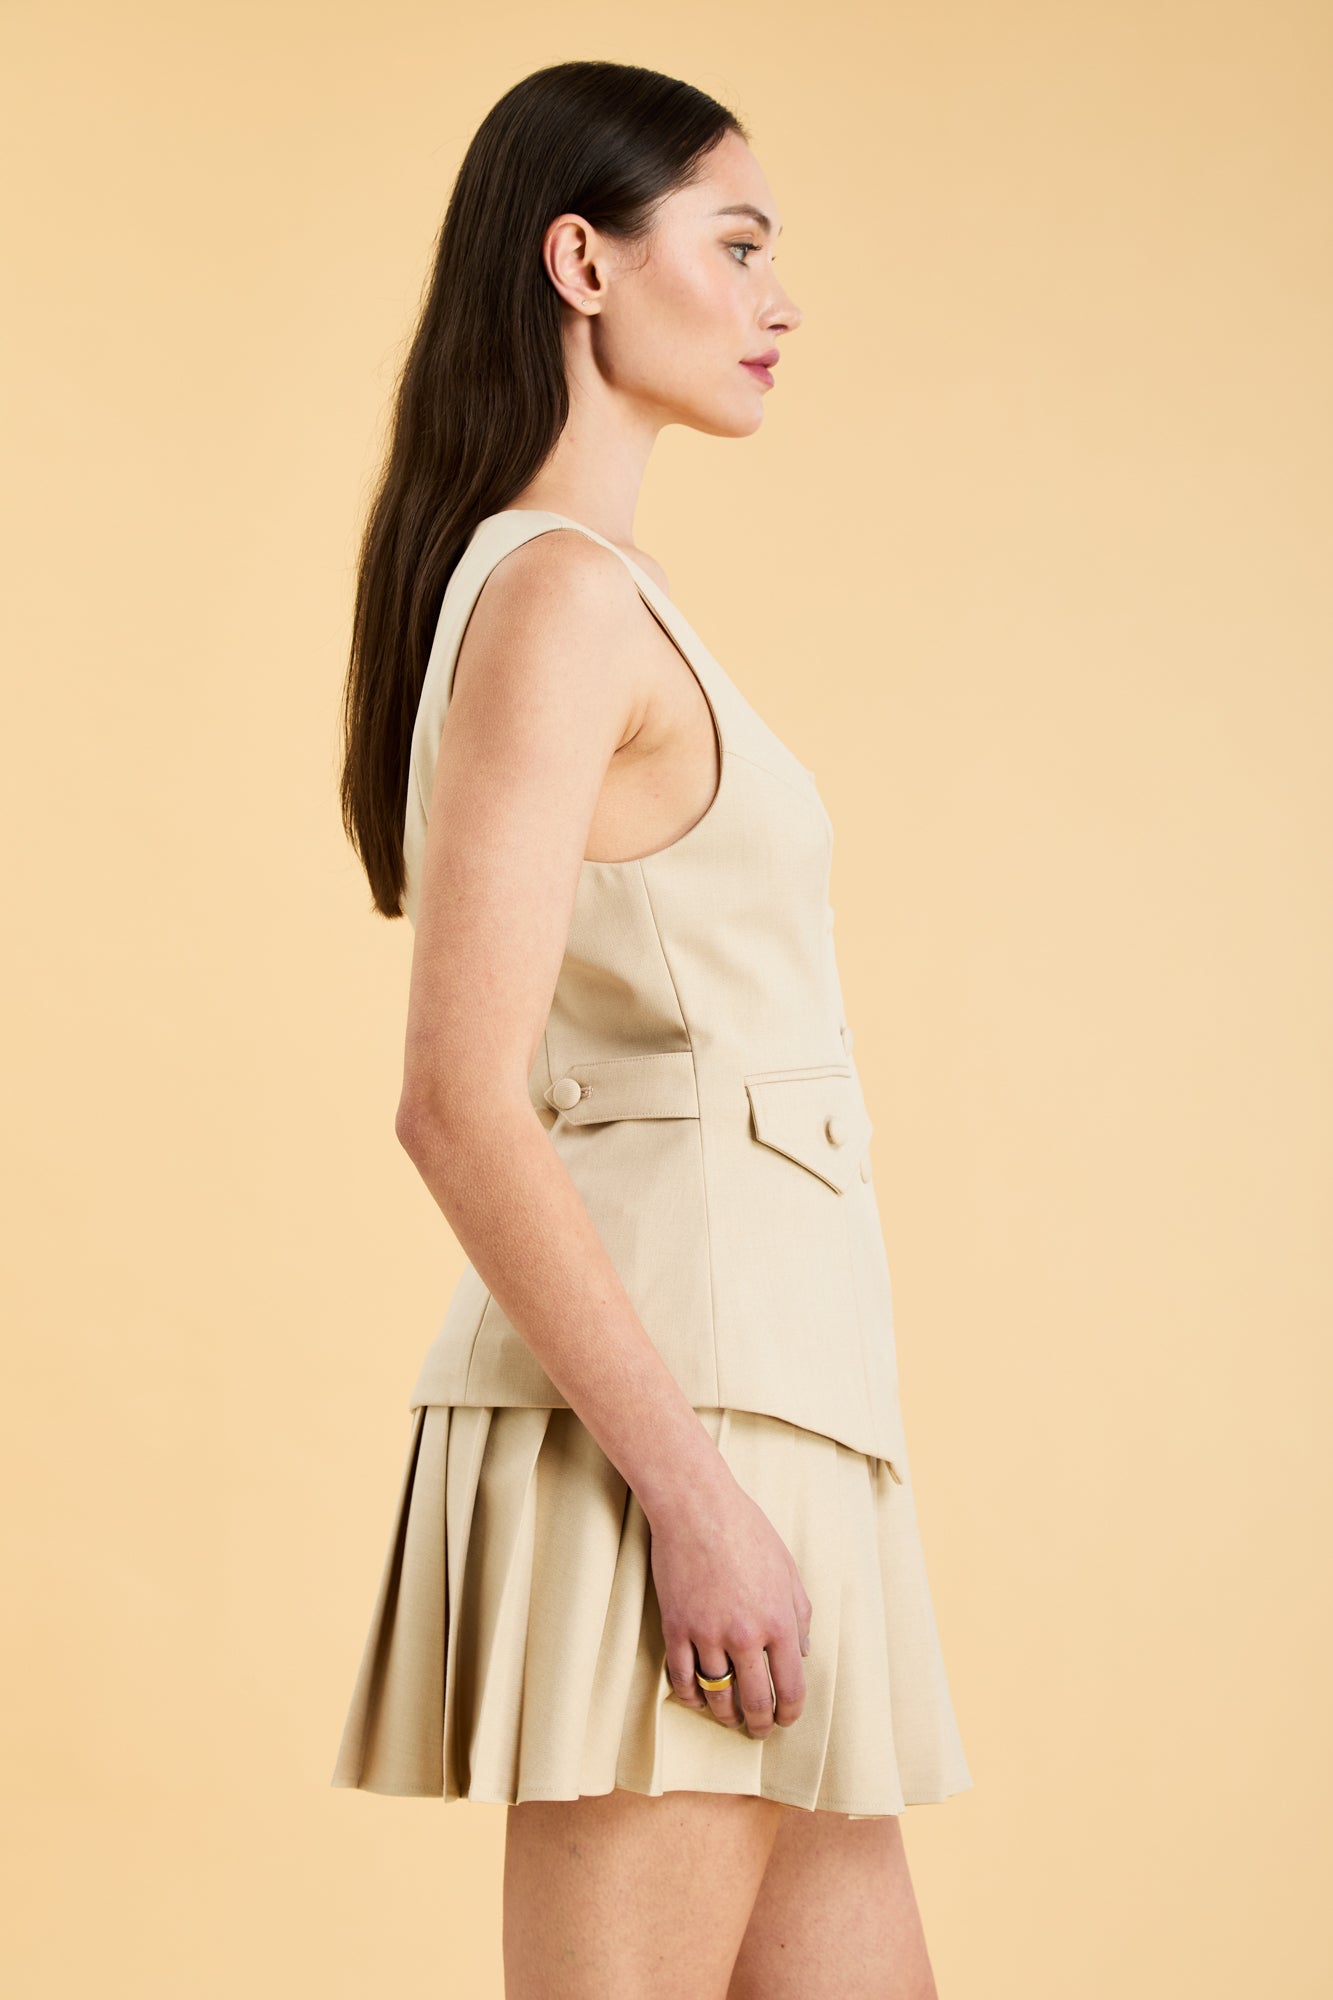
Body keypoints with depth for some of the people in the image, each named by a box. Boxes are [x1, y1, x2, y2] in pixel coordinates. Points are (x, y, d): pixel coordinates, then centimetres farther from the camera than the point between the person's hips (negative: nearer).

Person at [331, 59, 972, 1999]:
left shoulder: (601, 592, 19)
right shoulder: (561, 595, -10)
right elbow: (459, 1102, -18)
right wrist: (692, 1491, -21)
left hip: (731, 1387, 10)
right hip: (667, 1397, -10)